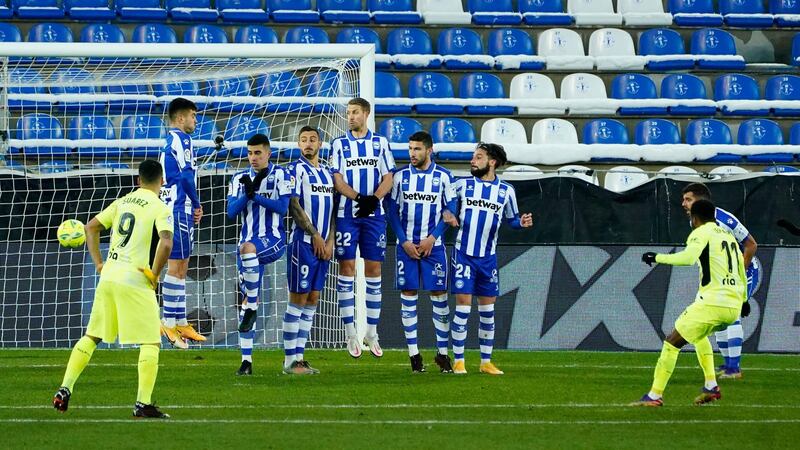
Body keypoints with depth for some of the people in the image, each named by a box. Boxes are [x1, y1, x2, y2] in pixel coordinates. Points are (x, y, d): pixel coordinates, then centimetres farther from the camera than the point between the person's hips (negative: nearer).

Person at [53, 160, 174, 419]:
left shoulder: (122, 202, 14)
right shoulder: (159, 208, -6)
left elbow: (91, 228, 19)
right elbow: (166, 243, -22)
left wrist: (98, 263, 18)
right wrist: (155, 274, -10)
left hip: (108, 277, 6)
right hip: (135, 281, -6)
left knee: (91, 336, 17)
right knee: (151, 343, 1)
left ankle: (65, 390, 11)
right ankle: (143, 404, -7)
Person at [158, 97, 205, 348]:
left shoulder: (168, 141, 19)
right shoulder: (181, 139, -10)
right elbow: (186, 175, -17)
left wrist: (192, 206, 12)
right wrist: (197, 204, -4)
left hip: (171, 208, 10)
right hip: (180, 209, -10)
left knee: (181, 267, 12)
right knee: (176, 266, -9)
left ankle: (180, 323, 15)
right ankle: (169, 322, -10)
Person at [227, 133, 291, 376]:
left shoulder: (280, 175, 1)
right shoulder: (240, 179, 12)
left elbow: (282, 207, -10)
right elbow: (231, 211, 2)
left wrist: (255, 195, -14)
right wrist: (247, 193, -13)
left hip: (273, 240, -5)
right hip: (249, 244, 5)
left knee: (247, 247, -39)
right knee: (246, 300, 0)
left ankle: (252, 306, -26)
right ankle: (246, 360, 2)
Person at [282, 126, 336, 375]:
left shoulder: (327, 172, 15)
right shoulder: (296, 169, -5)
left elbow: (332, 208, 15)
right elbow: (294, 206, -11)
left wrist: (329, 240, 3)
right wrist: (315, 235, -12)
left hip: (323, 245, 7)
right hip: (304, 242, -7)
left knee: (312, 299, 6)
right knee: (298, 299, -7)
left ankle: (299, 356, 10)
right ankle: (290, 360, -5)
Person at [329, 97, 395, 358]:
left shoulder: (380, 143, 9)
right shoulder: (339, 144, 6)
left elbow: (388, 178, 4)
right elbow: (337, 180, -2)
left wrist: (374, 199, -15)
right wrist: (359, 197, -18)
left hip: (374, 214, 1)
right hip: (347, 215, -1)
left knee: (374, 270, 2)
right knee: (347, 269, -4)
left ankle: (371, 333, 8)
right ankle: (350, 334, 1)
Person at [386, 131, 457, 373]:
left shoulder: (442, 176, 0)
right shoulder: (400, 176, 3)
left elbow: (450, 212, 2)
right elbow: (393, 212, 4)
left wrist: (432, 238, -9)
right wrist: (404, 241, -6)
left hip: (433, 245, -1)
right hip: (407, 245, 1)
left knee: (439, 295, -1)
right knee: (408, 296, 0)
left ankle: (442, 352, 6)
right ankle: (413, 353, 6)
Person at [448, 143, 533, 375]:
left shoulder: (506, 191, 4)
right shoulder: (462, 185, 1)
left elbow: (511, 218, 14)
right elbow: (447, 208, 9)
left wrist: (522, 222, -8)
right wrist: (448, 218, -12)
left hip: (488, 258, 2)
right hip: (463, 254, -2)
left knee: (487, 310, 6)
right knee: (463, 305, -7)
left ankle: (486, 362, 15)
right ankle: (458, 361, 0)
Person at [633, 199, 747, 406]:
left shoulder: (701, 233, -2)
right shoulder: (728, 235, 22)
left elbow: (689, 257, -22)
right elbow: (741, 270, 31)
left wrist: (658, 257, -11)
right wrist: (743, 299, 45)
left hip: (712, 302, -8)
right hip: (734, 307, 8)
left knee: (672, 342, 0)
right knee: (699, 334, 34)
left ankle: (655, 395, -5)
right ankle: (711, 386, 22)